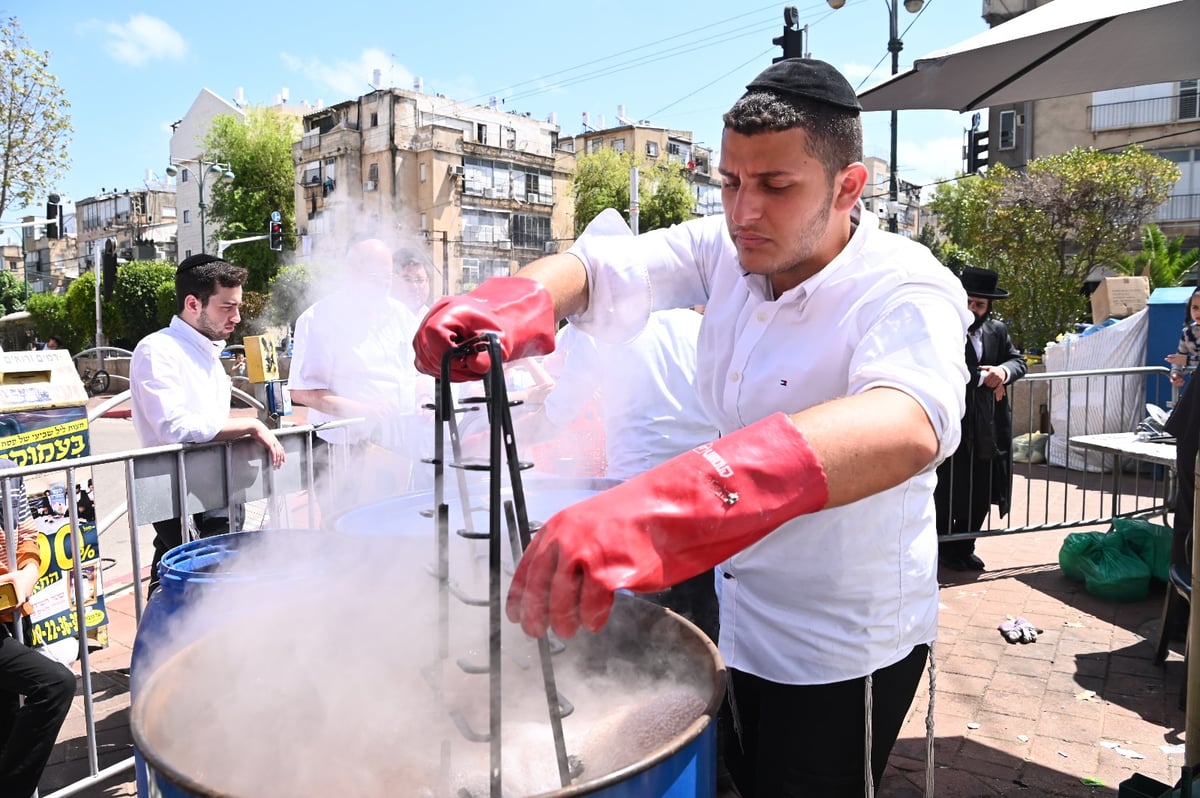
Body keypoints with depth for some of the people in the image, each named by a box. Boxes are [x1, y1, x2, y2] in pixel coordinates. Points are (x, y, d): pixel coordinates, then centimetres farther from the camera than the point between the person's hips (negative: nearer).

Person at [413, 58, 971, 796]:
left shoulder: (907, 293, -25)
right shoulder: (728, 250, -6)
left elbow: (904, 424, -46)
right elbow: (602, 266, -14)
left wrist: (665, 507, -63)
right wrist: (519, 299, -39)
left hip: (842, 649, -5)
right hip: (736, 615, 6)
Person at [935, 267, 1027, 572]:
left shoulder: (997, 330, 12)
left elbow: (1018, 360, 10)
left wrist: (1004, 371, -13)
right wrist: (983, 378, -17)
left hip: (987, 429, 6)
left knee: (981, 493, 13)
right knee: (948, 491, 4)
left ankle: (964, 547, 29)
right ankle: (944, 549, 20)